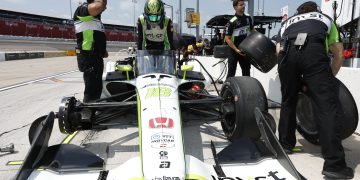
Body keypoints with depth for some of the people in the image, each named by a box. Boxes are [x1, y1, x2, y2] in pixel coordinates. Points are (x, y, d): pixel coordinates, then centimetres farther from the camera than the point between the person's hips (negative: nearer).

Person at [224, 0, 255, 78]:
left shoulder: (248, 18, 2)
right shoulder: (232, 22, -17)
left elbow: (252, 30, 19)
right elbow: (227, 38, -16)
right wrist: (236, 49, -22)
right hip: (234, 51, -6)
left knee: (246, 71, 14)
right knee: (231, 73, -1)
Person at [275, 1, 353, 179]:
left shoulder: (288, 22, 40)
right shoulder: (325, 18, 37)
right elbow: (339, 54, 29)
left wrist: (297, 77, 34)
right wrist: (329, 77, 40)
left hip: (287, 52, 3)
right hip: (313, 50, -2)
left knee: (288, 102, 19)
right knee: (328, 106, -3)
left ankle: (285, 144, 31)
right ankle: (334, 164, -7)